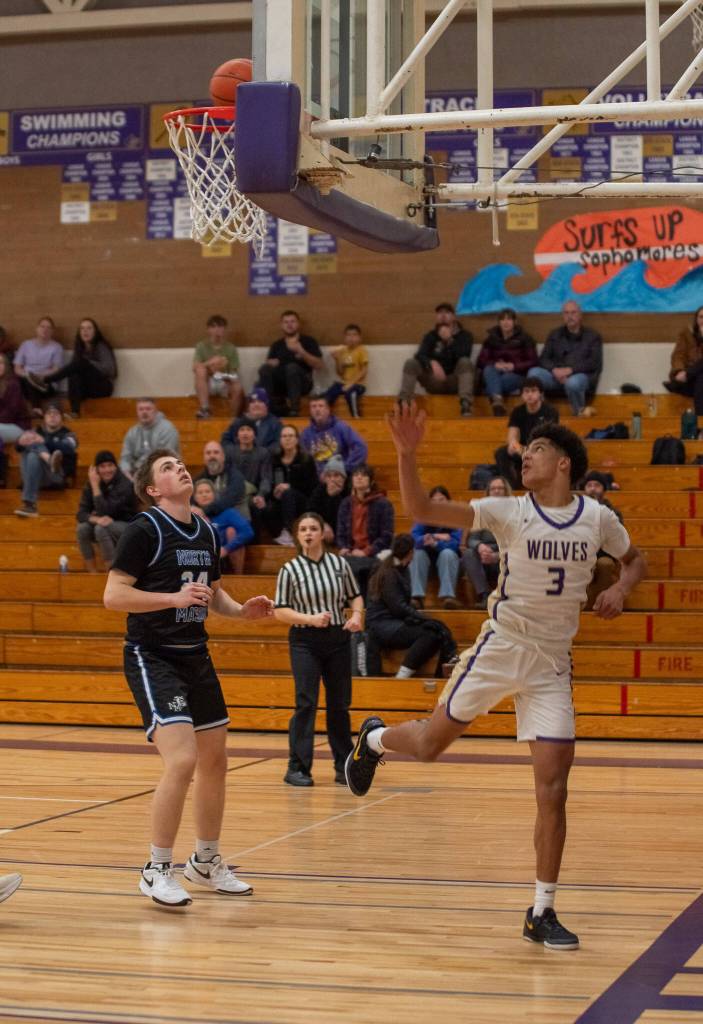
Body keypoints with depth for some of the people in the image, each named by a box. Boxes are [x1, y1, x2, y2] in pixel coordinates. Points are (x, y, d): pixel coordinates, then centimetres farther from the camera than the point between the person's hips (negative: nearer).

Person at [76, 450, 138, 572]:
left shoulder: (124, 484, -21)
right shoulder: (90, 484, -5)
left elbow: (105, 512, -28)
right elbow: (81, 513, -10)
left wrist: (95, 485, -29)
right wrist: (96, 519, -31)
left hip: (127, 526, -5)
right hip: (106, 525, 5)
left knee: (101, 529, -34)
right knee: (82, 528, -24)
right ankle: (92, 574, -16)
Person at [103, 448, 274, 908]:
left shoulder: (207, 532, 9)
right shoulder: (144, 530, -12)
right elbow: (113, 595, -17)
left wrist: (242, 609, 3)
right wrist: (175, 597, -26)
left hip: (196, 657, 8)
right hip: (152, 657, -8)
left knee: (215, 761, 12)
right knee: (182, 760, -19)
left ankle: (206, 861, 31)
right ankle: (157, 870, -5)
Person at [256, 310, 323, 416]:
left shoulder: (308, 341, 8)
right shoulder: (277, 345, 17)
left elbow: (318, 365, -2)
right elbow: (269, 363, 10)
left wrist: (302, 352, -15)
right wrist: (271, 363, -14)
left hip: (302, 382, -3)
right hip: (279, 384, 3)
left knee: (292, 367, -35)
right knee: (264, 368, -26)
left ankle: (294, 409, -34)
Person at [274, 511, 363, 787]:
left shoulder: (339, 563, 4)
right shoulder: (290, 570, -3)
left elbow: (355, 596, 13)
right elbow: (280, 611, -3)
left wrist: (356, 614, -8)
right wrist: (311, 618, -17)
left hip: (338, 640, 3)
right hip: (304, 642, -3)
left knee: (339, 704, 6)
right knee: (306, 703, -10)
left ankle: (343, 767, 17)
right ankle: (297, 767, -3)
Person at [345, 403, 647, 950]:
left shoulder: (598, 518, -2)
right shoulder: (509, 511, -8)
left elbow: (636, 561, 17)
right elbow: (422, 509, -16)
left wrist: (619, 589, -5)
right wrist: (407, 453, -31)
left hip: (553, 664, 1)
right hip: (499, 648, -1)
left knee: (553, 790, -4)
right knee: (429, 745, 8)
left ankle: (542, 913, 6)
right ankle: (374, 738, 45)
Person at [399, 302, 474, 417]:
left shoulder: (464, 336, 4)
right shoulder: (431, 336, 8)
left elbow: (463, 356, -15)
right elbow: (420, 355, -10)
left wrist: (449, 340, -22)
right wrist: (432, 363, -31)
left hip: (455, 381, -2)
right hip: (434, 381, 2)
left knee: (465, 362, -31)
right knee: (411, 363, -20)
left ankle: (465, 404, -46)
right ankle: (403, 403, -32)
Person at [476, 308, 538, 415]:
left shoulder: (524, 339, 8)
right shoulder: (491, 338, 14)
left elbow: (533, 362, 0)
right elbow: (481, 362, 5)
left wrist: (514, 366, -17)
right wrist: (495, 364, -16)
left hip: (516, 375, -1)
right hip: (496, 374, 1)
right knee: (489, 369, -36)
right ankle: (497, 400, -62)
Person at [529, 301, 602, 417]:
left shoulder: (592, 336, 11)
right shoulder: (555, 335, 21)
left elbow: (595, 363, -2)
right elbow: (543, 359, 11)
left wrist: (570, 370, -16)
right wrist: (555, 370, -13)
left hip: (582, 375, -3)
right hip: (557, 376, 3)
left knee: (573, 382, -40)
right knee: (534, 372, -27)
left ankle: (580, 410, -12)